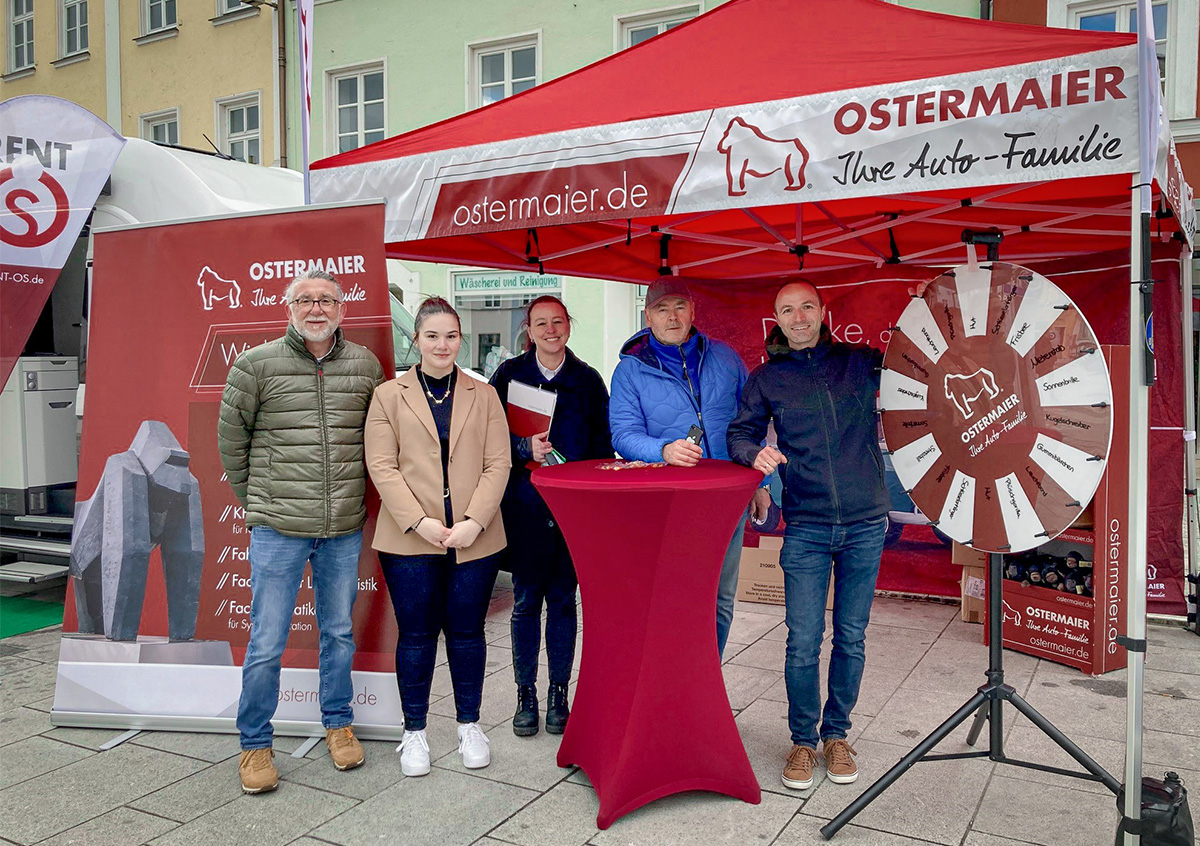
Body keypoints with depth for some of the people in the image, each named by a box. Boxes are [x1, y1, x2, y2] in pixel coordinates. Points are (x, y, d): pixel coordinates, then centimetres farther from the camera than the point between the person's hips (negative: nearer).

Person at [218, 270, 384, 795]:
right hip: (278, 529, -2)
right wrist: (257, 504, 9)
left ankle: (338, 723, 34)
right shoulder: (256, 365, -4)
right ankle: (255, 745, 21)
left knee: (339, 631, 16)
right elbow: (231, 441, 5)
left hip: (345, 529, 3)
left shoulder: (365, 365, 3)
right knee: (267, 642, 3)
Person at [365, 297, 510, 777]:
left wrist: (474, 521, -11)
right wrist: (420, 522, -14)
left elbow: (498, 463, 2)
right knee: (416, 634, 7)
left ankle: (469, 725, 27)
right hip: (409, 540, -1)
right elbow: (382, 467, -3)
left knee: (466, 631, 10)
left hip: (474, 539, 1)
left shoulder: (484, 396, 8)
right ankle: (414, 731, 24)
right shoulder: (389, 396, 5)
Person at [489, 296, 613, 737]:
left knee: (563, 600, 7)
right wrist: (525, 447, -17)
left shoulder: (588, 380, 7)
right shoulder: (508, 375, 4)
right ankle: (526, 696, 18)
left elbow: (603, 444, 8)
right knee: (526, 600, 5)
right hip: (524, 506, -1)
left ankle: (559, 696, 18)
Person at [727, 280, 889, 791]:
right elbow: (740, 434, 8)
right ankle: (803, 740, 19)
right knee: (804, 642, -1)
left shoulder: (860, 362, 4)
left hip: (865, 524, 1)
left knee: (850, 638, 10)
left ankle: (836, 734, 29)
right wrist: (755, 453, -15)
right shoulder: (766, 378, 5)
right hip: (806, 529, -1)